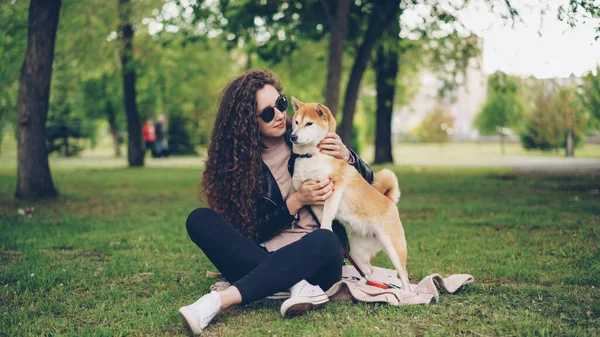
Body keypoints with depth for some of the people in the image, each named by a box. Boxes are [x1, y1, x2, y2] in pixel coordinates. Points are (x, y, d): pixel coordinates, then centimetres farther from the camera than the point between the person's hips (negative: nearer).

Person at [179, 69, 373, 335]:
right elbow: (252, 230, -2)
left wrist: (346, 156, -9)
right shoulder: (237, 159, 2)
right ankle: (296, 286, -33)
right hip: (263, 261, 1)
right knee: (200, 220, -21)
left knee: (325, 240, -35)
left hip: (316, 258, 0)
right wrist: (297, 201, -15)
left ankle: (218, 301, -44)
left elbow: (367, 179, 13)